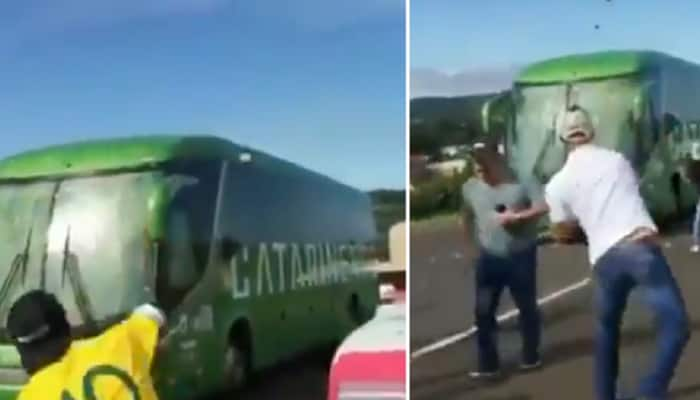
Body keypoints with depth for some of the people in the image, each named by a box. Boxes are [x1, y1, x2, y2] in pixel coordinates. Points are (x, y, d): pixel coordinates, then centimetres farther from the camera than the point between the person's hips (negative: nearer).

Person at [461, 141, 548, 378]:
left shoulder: (521, 182, -11)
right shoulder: (470, 188, -1)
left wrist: (517, 217, -24)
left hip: (521, 255, -2)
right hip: (489, 258, 2)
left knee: (527, 306, 12)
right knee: (484, 310, -1)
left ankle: (531, 357, 31)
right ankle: (488, 365, 10)